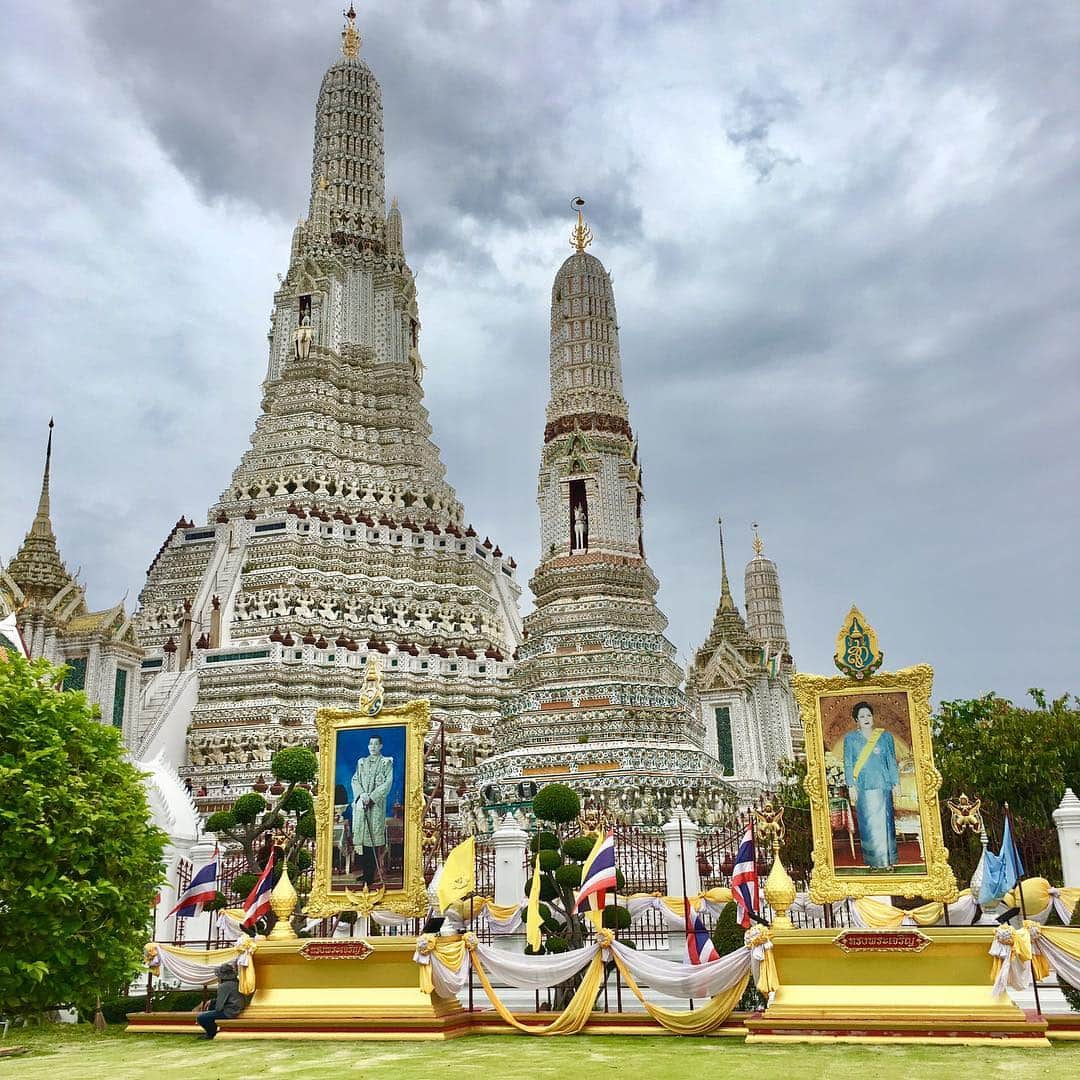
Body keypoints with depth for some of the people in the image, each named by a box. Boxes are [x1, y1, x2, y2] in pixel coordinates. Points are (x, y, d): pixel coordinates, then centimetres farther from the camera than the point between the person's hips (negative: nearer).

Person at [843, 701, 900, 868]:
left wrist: (895, 783, 3)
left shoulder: (885, 736, 9)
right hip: (862, 787, -1)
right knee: (868, 823, -2)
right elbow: (848, 764, 4)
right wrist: (851, 786, -4)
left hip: (882, 785, 1)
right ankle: (873, 861, 4)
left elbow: (892, 761, 10)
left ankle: (888, 860, 7)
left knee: (884, 822, -1)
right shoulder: (850, 738, 6)